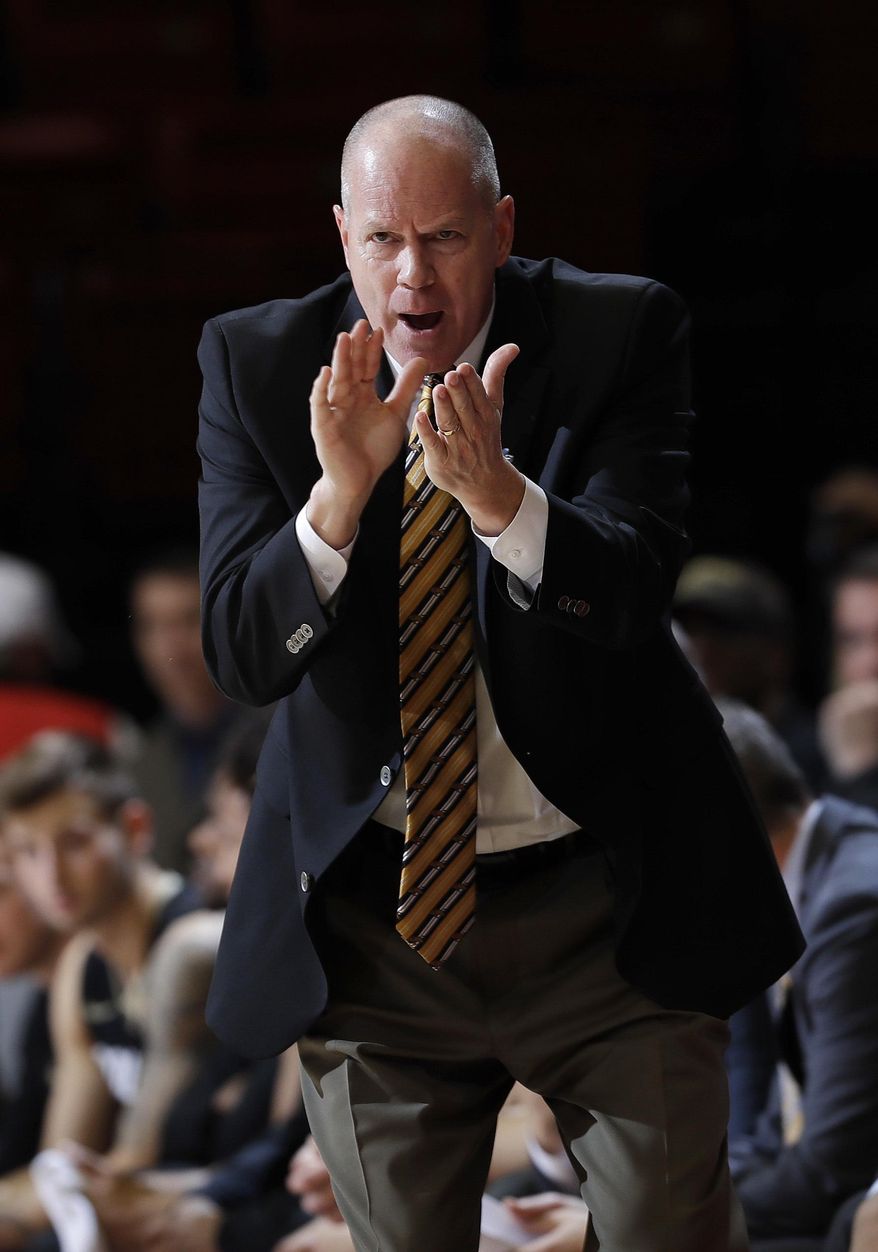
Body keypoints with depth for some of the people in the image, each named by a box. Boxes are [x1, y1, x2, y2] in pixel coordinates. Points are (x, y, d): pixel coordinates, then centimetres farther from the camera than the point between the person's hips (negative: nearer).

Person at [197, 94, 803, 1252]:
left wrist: (499, 494, -38)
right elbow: (238, 654, -12)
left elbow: (633, 596, -20)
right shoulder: (257, 364, -4)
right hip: (371, 918, 1)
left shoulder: (622, 335, -8)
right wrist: (340, 493, -29)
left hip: (608, 907, -1)